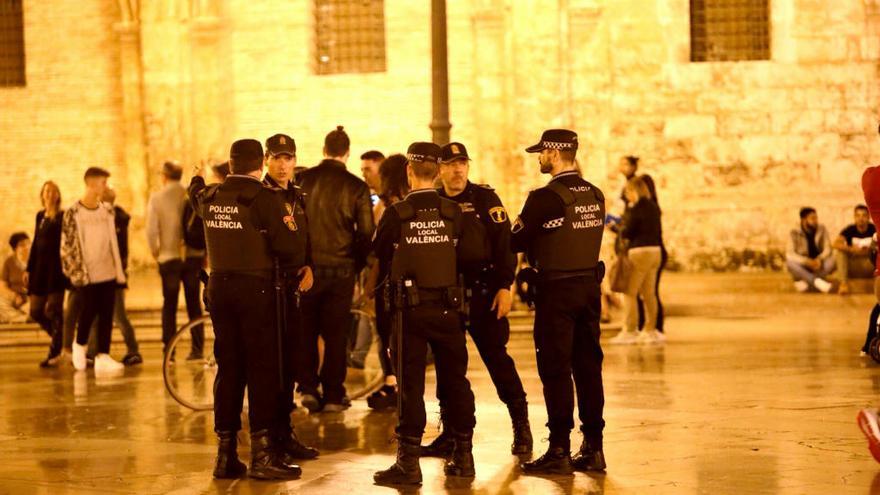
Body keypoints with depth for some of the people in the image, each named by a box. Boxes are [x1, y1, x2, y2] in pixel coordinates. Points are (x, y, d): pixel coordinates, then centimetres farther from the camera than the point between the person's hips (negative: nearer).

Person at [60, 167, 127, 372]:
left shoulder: (107, 210, 11)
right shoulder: (73, 213, -5)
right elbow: (67, 244, -6)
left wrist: (119, 269, 12)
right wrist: (75, 271, -11)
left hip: (108, 271, 5)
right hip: (87, 274, -5)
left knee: (107, 314, 1)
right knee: (89, 311, -2)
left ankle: (103, 356, 5)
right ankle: (80, 345, 23)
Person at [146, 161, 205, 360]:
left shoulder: (156, 198, -5)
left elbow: (151, 230, -8)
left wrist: (155, 252, 8)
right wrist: (204, 253, 6)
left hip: (169, 256, -1)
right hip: (193, 255, 1)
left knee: (169, 304, 6)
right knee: (194, 303, 9)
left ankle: (169, 349, 4)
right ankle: (197, 348, 7)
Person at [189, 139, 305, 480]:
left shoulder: (209, 197, 6)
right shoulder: (265, 198, -13)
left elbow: (196, 197, 33)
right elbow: (290, 249, -17)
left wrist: (197, 179, 55)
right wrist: (298, 260, 6)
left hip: (219, 286, 6)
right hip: (255, 288, -6)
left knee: (228, 368, 11)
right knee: (262, 369, -1)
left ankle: (226, 454, 14)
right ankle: (262, 453, -3)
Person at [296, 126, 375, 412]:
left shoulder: (303, 180, -1)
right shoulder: (356, 187, -4)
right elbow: (366, 233, -2)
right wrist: (358, 266, 13)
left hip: (308, 267, 1)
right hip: (341, 269, -1)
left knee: (306, 330, 13)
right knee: (336, 334, 5)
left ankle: (308, 387, 8)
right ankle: (333, 396, 8)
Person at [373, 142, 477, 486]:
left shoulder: (396, 214, -11)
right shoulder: (454, 212, -4)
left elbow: (379, 253, 1)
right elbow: (468, 255, 4)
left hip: (410, 309, -2)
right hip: (447, 307, 2)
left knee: (410, 383, 2)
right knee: (455, 380, 12)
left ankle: (409, 462, 2)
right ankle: (463, 456, 18)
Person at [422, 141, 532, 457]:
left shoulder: (485, 199, -2)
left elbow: (504, 243, -6)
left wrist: (505, 286, -14)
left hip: (482, 292, -4)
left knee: (497, 357, -2)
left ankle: (521, 424, 11)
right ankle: (450, 434, 14)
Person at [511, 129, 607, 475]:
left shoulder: (545, 197, -14)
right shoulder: (595, 195, 8)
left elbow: (516, 242, -10)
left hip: (557, 291, -7)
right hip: (589, 287, 7)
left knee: (556, 370, -1)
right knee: (588, 367, 10)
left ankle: (559, 451, 0)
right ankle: (593, 448, 14)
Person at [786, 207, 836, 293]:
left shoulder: (822, 229, -2)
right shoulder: (794, 233, -10)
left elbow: (828, 248, -8)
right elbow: (790, 254, -19)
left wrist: (819, 259, -29)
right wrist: (808, 261, -32)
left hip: (818, 265, 2)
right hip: (803, 266, -2)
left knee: (831, 260, -29)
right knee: (790, 263, -33)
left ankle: (805, 282, -28)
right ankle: (818, 282, -38)